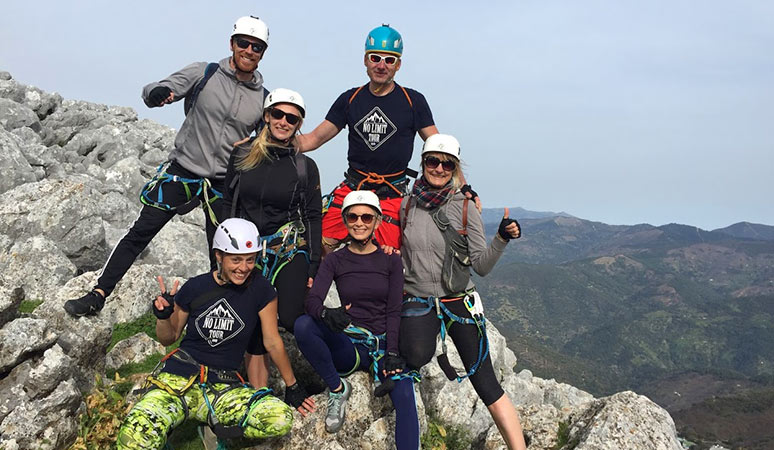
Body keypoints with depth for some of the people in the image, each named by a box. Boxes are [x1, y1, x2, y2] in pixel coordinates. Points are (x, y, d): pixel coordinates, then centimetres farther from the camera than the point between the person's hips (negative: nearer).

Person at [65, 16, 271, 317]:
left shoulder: (263, 99, 3)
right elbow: (150, 93, -7)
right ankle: (97, 295, 7)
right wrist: (157, 92, -32)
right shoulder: (204, 74, -4)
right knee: (140, 233, -2)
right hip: (182, 170, -1)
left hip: (224, 184, 2)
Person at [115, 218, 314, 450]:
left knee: (282, 419, -26)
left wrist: (292, 387, 11)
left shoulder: (261, 289, -4)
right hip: (179, 375, -1)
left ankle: (214, 423, -4)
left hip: (224, 385, 1)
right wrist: (163, 316, -9)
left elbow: (273, 342, 5)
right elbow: (169, 338, 12)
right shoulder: (195, 288, 0)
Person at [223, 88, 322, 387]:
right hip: (250, 253, 2)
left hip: (291, 251, -2)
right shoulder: (241, 157, 7)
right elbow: (228, 206, 11)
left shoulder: (305, 167, 1)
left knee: (290, 319, -13)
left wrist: (313, 267, -3)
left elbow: (313, 218, 2)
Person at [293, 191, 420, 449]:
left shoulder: (391, 260, 5)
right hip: (349, 346, 1)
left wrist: (392, 354, -15)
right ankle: (337, 389, -10)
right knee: (303, 325, -28)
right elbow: (312, 299, -10)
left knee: (405, 398, -29)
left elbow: (394, 312, 0)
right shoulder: (335, 260, 5)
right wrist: (326, 313, -35)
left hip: (384, 343, 0)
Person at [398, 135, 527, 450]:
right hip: (417, 302, 1)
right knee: (417, 356, -29)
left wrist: (502, 239, -17)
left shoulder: (465, 207, -2)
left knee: (486, 383, -6)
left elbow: (481, 265, -3)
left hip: (459, 301, -1)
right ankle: (434, 342, 6)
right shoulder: (407, 205, 3)